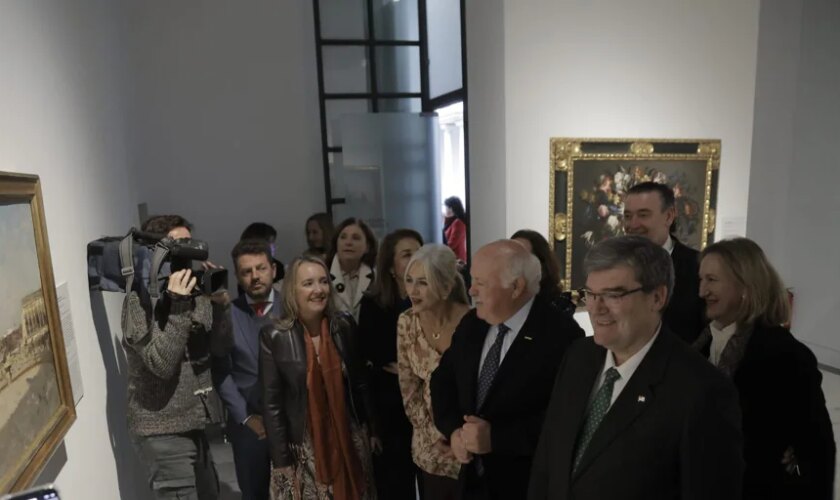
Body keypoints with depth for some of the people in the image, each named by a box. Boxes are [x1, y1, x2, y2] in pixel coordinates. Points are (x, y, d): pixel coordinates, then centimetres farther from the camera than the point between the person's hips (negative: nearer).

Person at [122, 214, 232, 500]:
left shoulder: (195, 293, 6)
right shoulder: (140, 300, -12)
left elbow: (220, 348, 0)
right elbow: (161, 365, -22)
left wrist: (220, 303, -13)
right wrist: (178, 308, -27)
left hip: (194, 425, 7)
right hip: (163, 431, -7)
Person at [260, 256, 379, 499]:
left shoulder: (345, 325, -5)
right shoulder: (274, 336, -12)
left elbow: (360, 382, 4)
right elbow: (272, 403, -9)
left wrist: (372, 429, 9)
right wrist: (281, 460, -7)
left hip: (349, 439, 3)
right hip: (303, 447, -2)